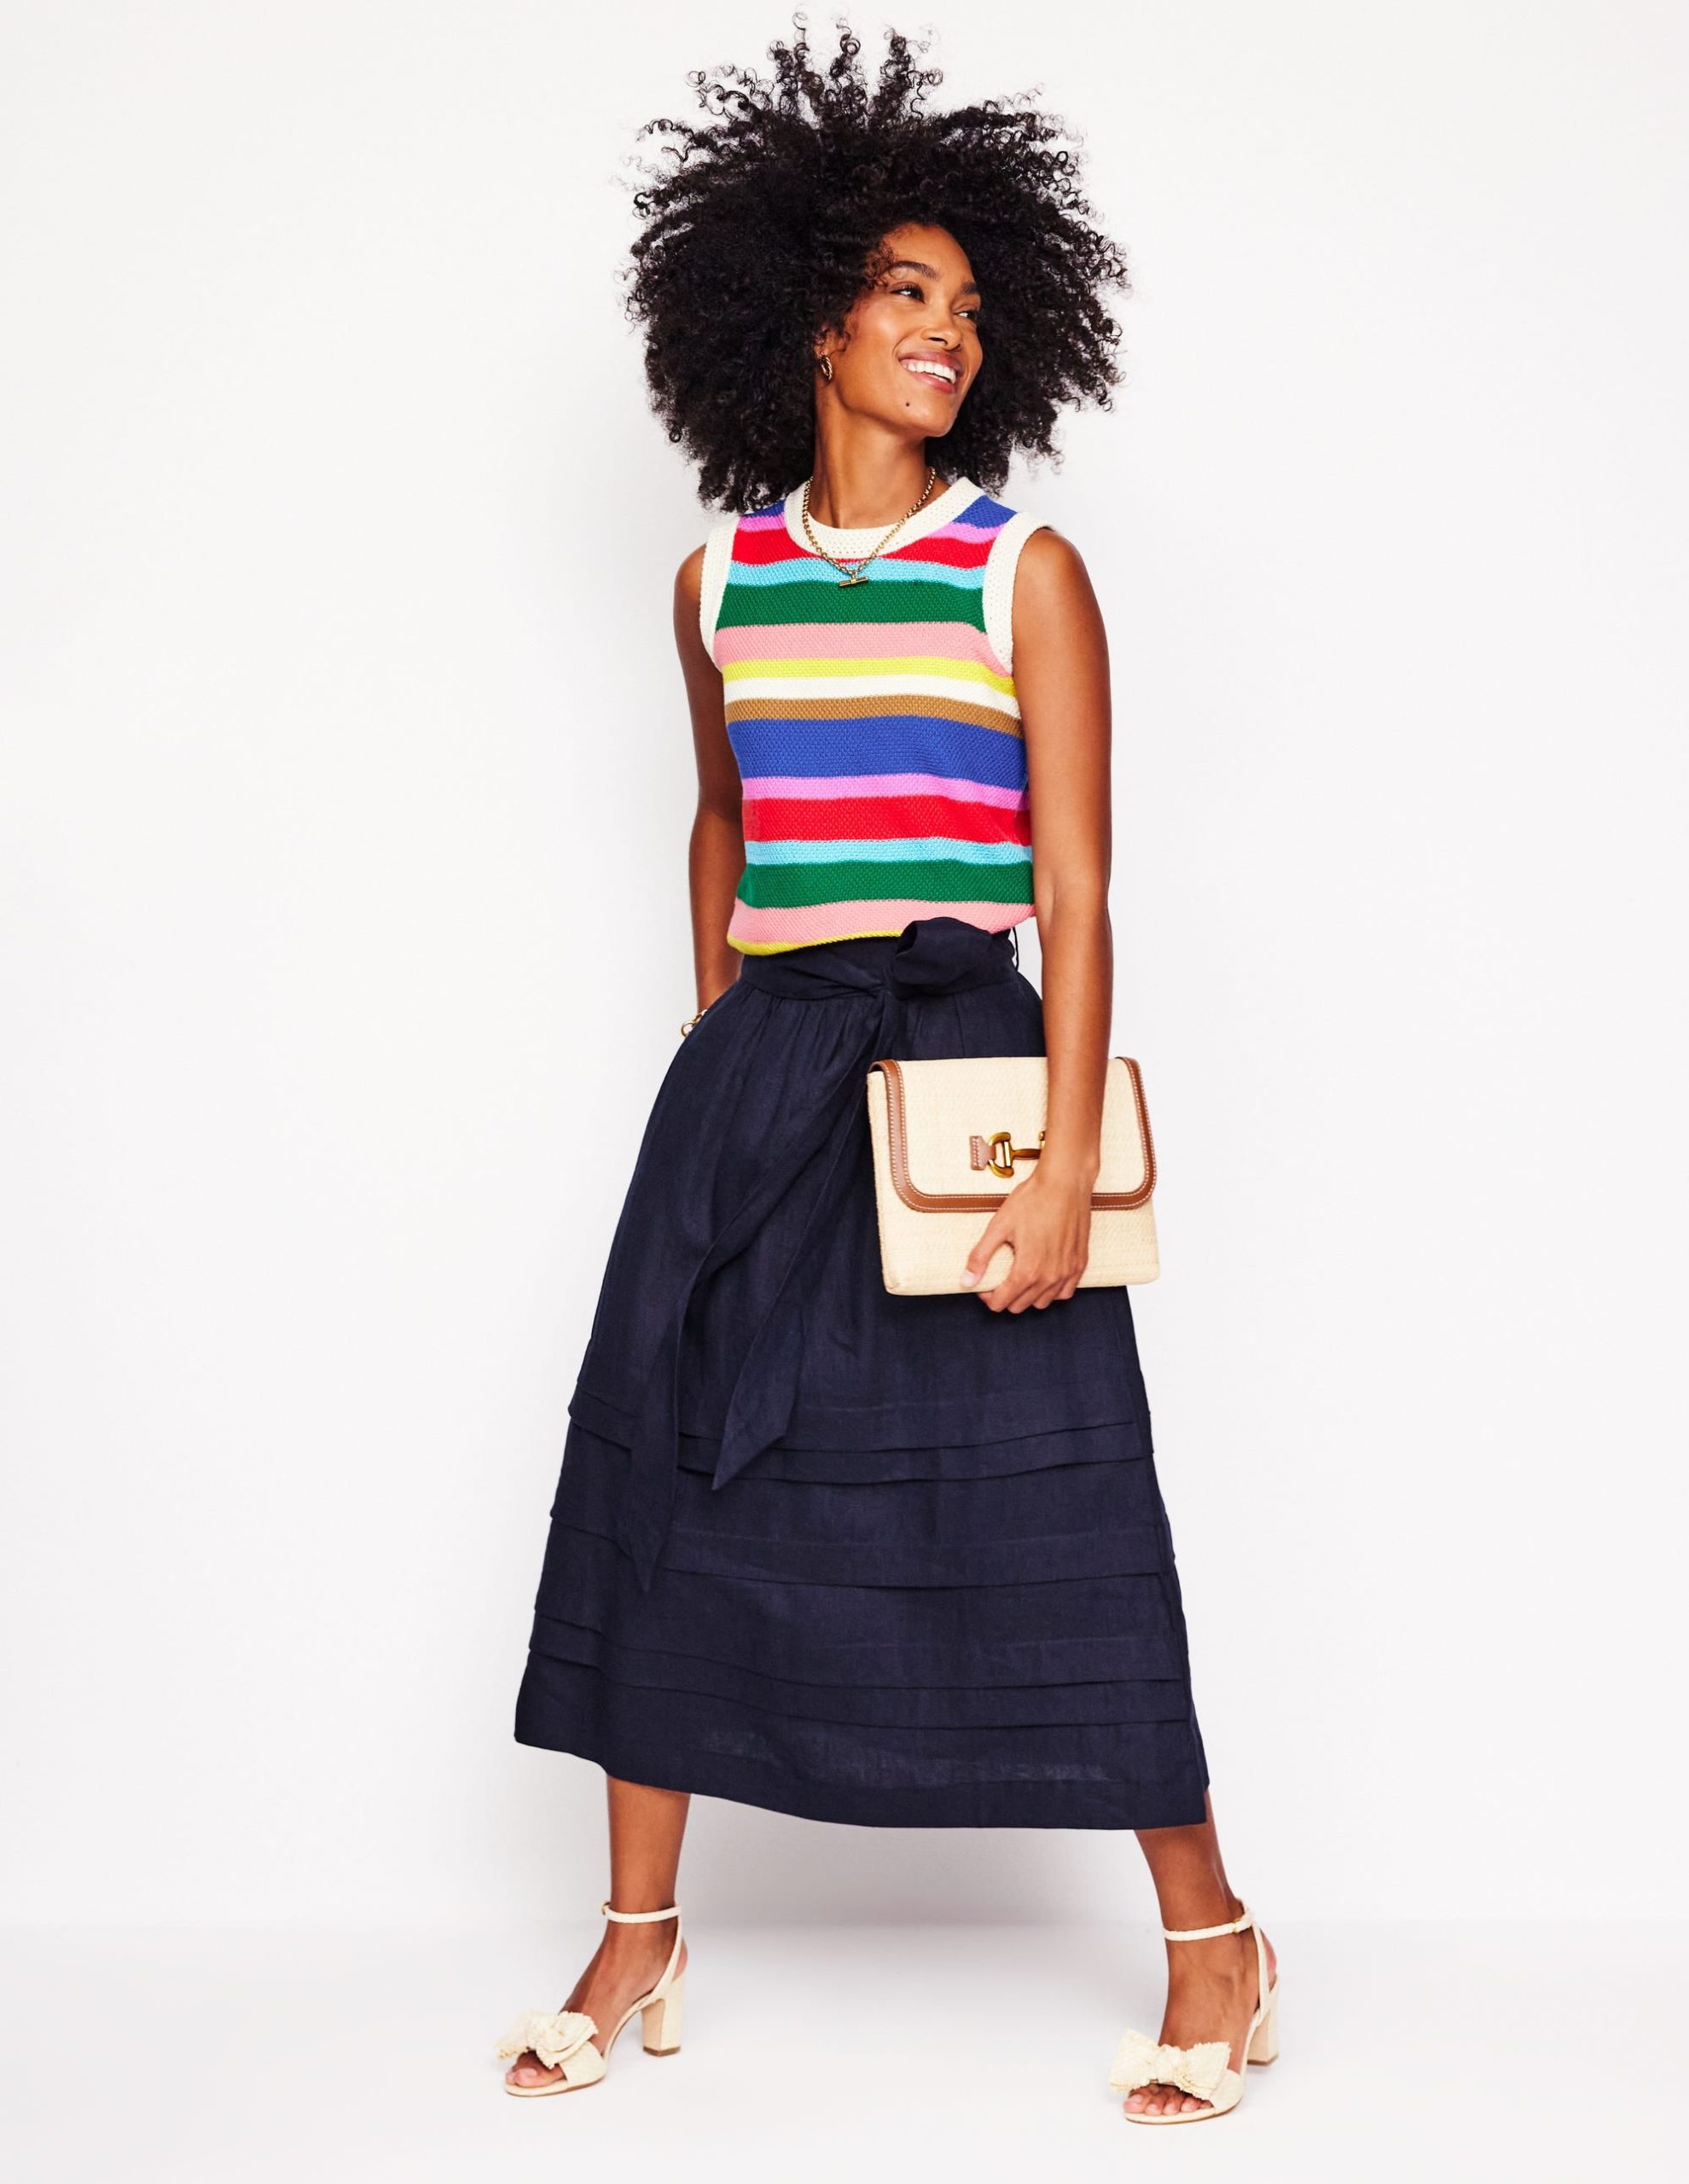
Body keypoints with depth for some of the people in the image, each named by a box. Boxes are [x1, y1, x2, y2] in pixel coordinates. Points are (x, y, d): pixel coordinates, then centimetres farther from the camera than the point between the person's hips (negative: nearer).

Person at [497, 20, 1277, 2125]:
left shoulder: (1025, 572, -3)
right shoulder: (722, 580, 9)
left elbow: (1075, 890, -8)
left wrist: (1066, 1166, -15)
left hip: (960, 1054, -4)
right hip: (756, 1072, 5)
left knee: (1041, 1501, -2)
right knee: (665, 1466, 5)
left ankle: (1212, 1951, 12)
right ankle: (636, 1948, 19)